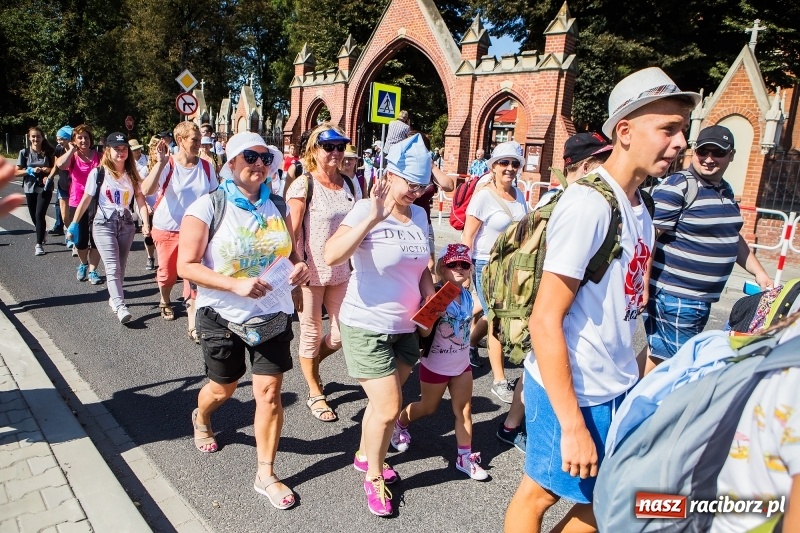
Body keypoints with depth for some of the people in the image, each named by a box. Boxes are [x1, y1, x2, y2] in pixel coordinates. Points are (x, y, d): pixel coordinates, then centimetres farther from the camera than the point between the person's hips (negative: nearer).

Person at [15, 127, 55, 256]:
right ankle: (43, 234, 42)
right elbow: (16, 172, -2)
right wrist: (30, 170, -17)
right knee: (34, 216, 12)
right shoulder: (24, 152, 0)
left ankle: (39, 244, -5)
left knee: (39, 215, -13)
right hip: (30, 188, 2)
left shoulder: (48, 152, -1)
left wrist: (47, 170, -15)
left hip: (45, 188, -2)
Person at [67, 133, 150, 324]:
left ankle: (114, 298, 27)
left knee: (120, 267, 10)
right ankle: (120, 307, -22)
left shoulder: (132, 174, 6)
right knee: (113, 267, -13)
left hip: (126, 223, 4)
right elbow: (86, 200, 1)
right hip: (104, 224, -4)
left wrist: (145, 223, -11)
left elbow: (140, 199, 1)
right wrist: (74, 223, 3)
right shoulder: (98, 173, -3)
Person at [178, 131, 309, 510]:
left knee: (269, 392, 1)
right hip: (224, 316, -2)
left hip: (273, 314, 3)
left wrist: (299, 267, -13)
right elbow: (186, 266, -16)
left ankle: (266, 474, 19)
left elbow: (290, 254, 11)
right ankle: (200, 419, 56)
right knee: (224, 388, 19)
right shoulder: (208, 206, -12)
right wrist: (235, 284, -30)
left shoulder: (277, 206, 2)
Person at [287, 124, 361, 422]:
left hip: (341, 272, 5)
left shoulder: (350, 185, 6)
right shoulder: (303, 185, -10)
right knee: (311, 333, 10)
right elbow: (292, 233, -12)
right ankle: (315, 394, 29)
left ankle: (310, 365, 41)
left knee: (343, 332, 11)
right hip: (311, 272, -5)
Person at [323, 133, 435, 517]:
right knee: (388, 408, -4)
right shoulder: (365, 211, -16)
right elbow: (331, 256, -32)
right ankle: (373, 476, 23)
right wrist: (373, 217, -37)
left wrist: (431, 296, -2)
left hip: (405, 327, 6)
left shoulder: (419, 216, 4)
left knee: (383, 403, 18)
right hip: (366, 326, -6)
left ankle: (365, 455, 45)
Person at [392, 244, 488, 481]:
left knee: (464, 409, 9)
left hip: (462, 364, 5)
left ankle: (465, 457, 22)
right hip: (436, 365, -5)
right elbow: (424, 332, -28)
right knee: (428, 407, 15)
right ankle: (400, 424, 44)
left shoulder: (467, 296, -2)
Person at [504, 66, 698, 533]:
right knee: (541, 492, 13)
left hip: (617, 388, 8)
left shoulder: (639, 206, 5)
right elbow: (545, 320, -23)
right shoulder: (589, 204, -21)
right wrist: (573, 425, -22)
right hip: (573, 391, -8)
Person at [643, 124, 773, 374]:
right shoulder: (677, 187, -15)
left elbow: (732, 236, 27)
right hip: (673, 297, -9)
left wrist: (759, 272, 23)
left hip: (703, 297, 9)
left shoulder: (725, 190, 14)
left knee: (660, 353, 19)